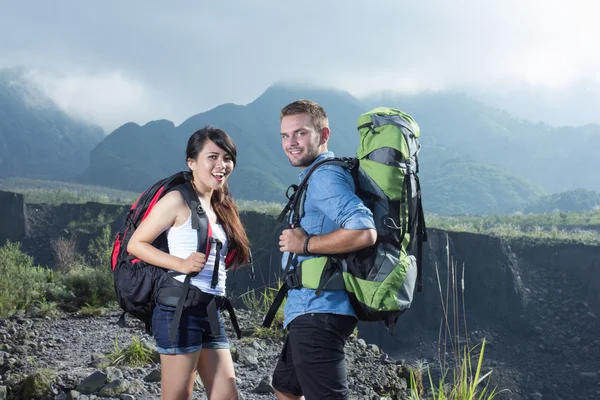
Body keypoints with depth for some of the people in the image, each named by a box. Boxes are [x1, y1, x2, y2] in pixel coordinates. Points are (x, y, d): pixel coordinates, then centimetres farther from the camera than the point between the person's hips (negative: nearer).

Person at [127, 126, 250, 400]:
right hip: (181, 309, -8)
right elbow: (135, 244, -10)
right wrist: (182, 264, -20)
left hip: (211, 313, 8)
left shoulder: (219, 206, 17)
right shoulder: (178, 200, -8)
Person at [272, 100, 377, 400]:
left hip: (318, 311, -11)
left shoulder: (325, 175, -14)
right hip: (309, 311, 11)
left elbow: (363, 232, -28)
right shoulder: (313, 177, 18)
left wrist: (305, 244, -19)